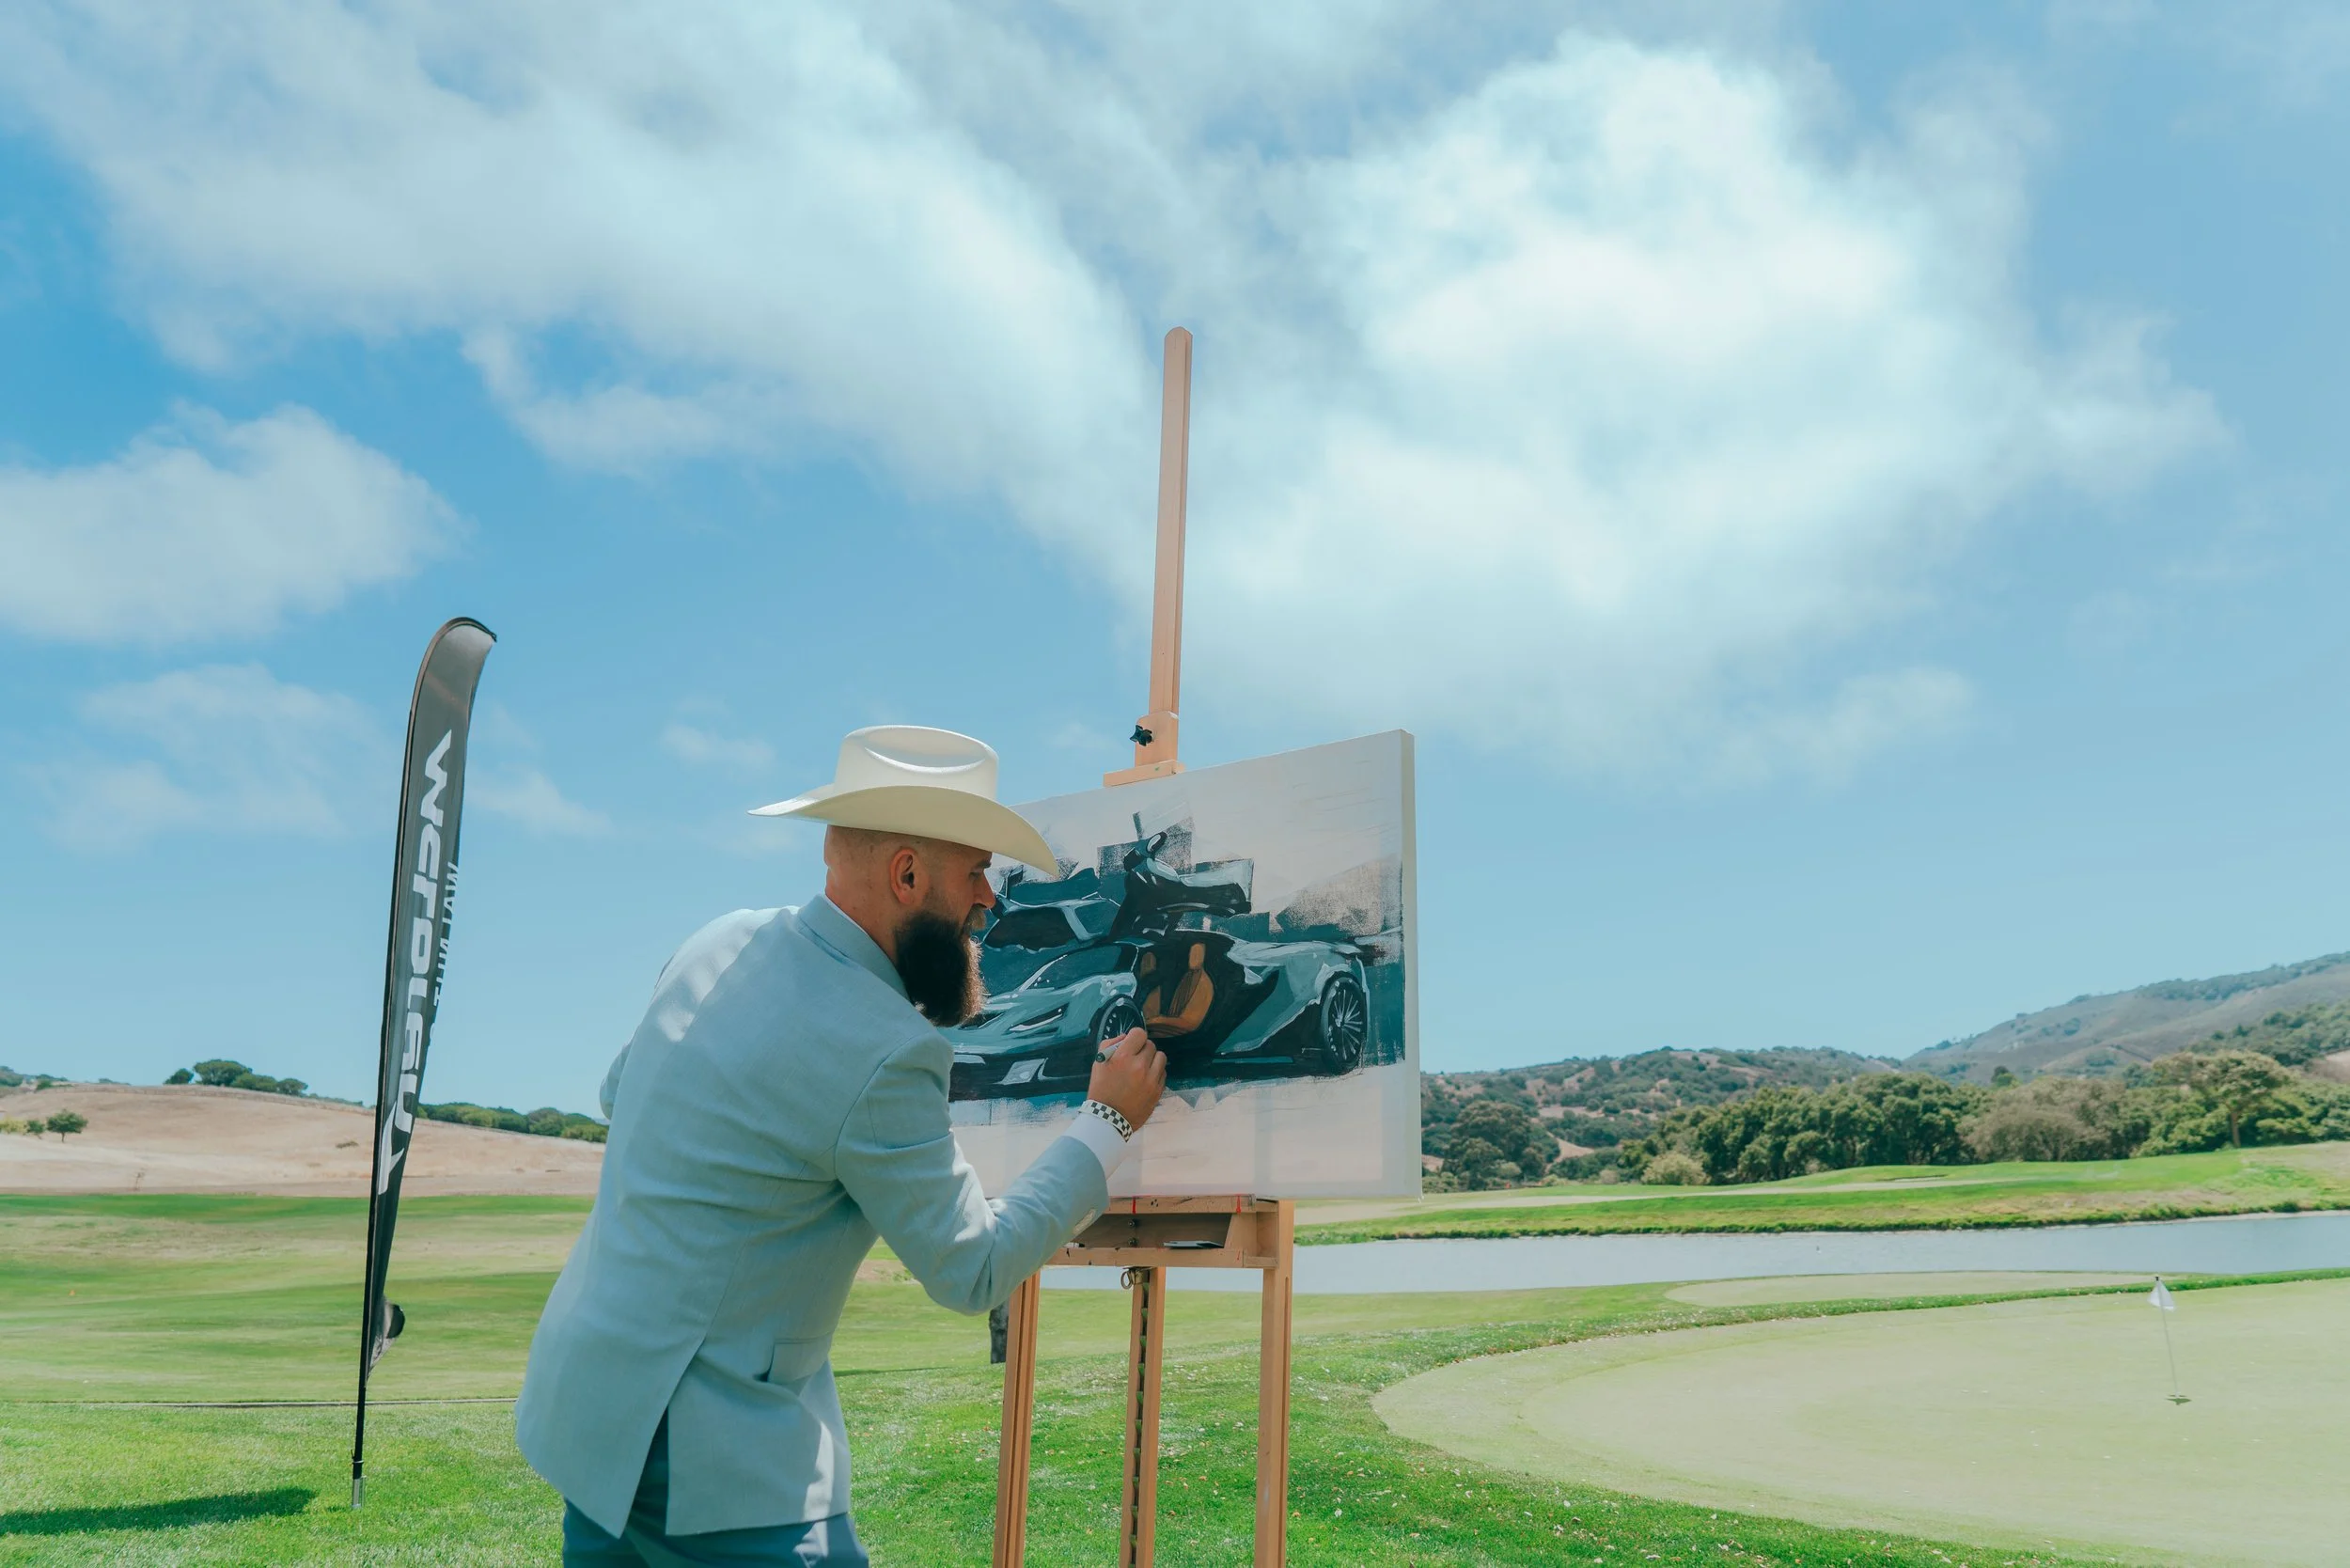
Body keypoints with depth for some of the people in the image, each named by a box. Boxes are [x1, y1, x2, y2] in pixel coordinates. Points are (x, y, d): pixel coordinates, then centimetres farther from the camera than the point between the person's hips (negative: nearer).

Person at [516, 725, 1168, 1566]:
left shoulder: (723, 941, 2)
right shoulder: (882, 1053, -24)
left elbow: (619, 1092, 19)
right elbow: (971, 1269, -13)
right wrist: (1108, 1122, -5)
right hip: (704, 1454, -9)